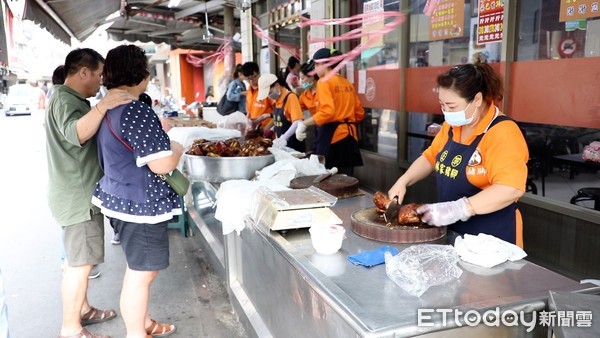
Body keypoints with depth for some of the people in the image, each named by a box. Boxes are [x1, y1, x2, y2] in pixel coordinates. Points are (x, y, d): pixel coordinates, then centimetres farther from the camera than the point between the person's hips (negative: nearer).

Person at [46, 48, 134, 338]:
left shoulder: (68, 98, 17)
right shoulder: (65, 99, -16)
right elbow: (75, 133, -36)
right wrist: (103, 106, -47)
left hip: (78, 192, 11)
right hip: (78, 195, -11)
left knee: (79, 258, 19)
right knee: (81, 262, -5)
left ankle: (82, 309, 32)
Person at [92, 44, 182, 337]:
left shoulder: (108, 108, 8)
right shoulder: (136, 111, -23)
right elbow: (162, 164, -26)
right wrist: (177, 149, -6)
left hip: (121, 199, 10)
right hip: (140, 203, -10)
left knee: (137, 269, 23)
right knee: (141, 274, 4)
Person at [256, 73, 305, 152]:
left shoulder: (290, 97, -14)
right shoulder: (276, 99, 8)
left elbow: (298, 122, -22)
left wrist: (283, 138, -30)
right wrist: (277, 139, 6)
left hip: (293, 144, -7)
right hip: (281, 143, 7)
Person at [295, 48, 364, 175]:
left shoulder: (324, 82, -7)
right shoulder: (347, 83, 14)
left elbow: (327, 112, -21)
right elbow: (359, 113, 16)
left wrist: (304, 124, -16)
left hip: (332, 136, -7)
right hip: (349, 136, 7)